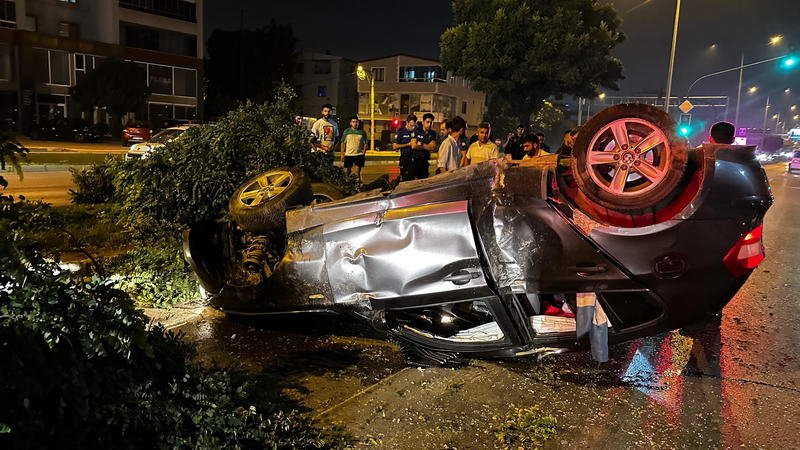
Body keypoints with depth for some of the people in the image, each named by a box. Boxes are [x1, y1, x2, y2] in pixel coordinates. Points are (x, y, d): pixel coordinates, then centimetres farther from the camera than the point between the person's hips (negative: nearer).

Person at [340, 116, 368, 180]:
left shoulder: (362, 132, 5)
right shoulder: (346, 131, 5)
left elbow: (365, 144, 7)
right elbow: (343, 143, 7)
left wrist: (363, 154, -2)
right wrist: (342, 154, 2)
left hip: (359, 155, 0)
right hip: (348, 154, 1)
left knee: (358, 172, 3)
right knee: (347, 172, 7)